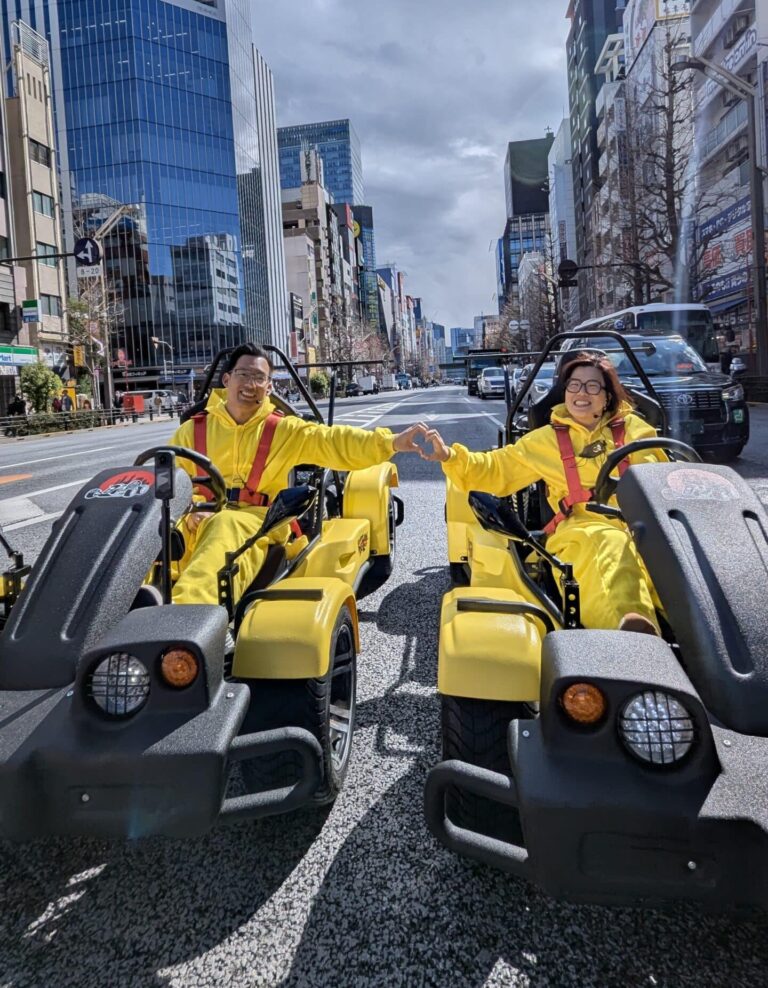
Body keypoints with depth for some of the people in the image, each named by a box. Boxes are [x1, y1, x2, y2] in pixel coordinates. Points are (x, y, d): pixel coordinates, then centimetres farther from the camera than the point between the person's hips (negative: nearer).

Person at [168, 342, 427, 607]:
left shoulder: (283, 430, 10)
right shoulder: (191, 431, 13)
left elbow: (334, 442, -2)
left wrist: (390, 443, -16)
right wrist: (187, 515, -13)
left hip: (257, 524, -3)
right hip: (198, 524, 3)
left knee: (225, 527, -37)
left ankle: (183, 614, -56)